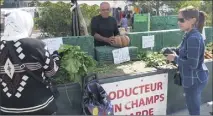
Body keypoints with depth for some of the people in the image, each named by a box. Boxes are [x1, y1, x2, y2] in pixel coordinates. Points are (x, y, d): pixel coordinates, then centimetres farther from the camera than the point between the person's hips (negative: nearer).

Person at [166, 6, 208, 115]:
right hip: (195, 78, 10)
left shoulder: (193, 38, -25)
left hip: (194, 80, -9)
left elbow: (192, 64, -28)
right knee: (193, 107, 23)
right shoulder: (191, 35, 5)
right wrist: (175, 52, 2)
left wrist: (175, 58, -16)